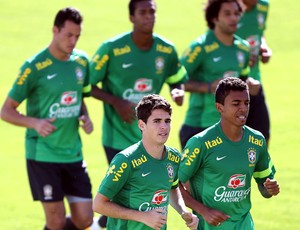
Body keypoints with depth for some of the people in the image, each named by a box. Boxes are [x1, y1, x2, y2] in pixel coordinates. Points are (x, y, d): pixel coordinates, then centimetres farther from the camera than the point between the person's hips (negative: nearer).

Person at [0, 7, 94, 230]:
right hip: (43, 155, -5)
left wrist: (85, 117, 0)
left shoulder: (82, 61, 5)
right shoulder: (35, 67, -12)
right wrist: (34, 122, -25)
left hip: (73, 153, 6)